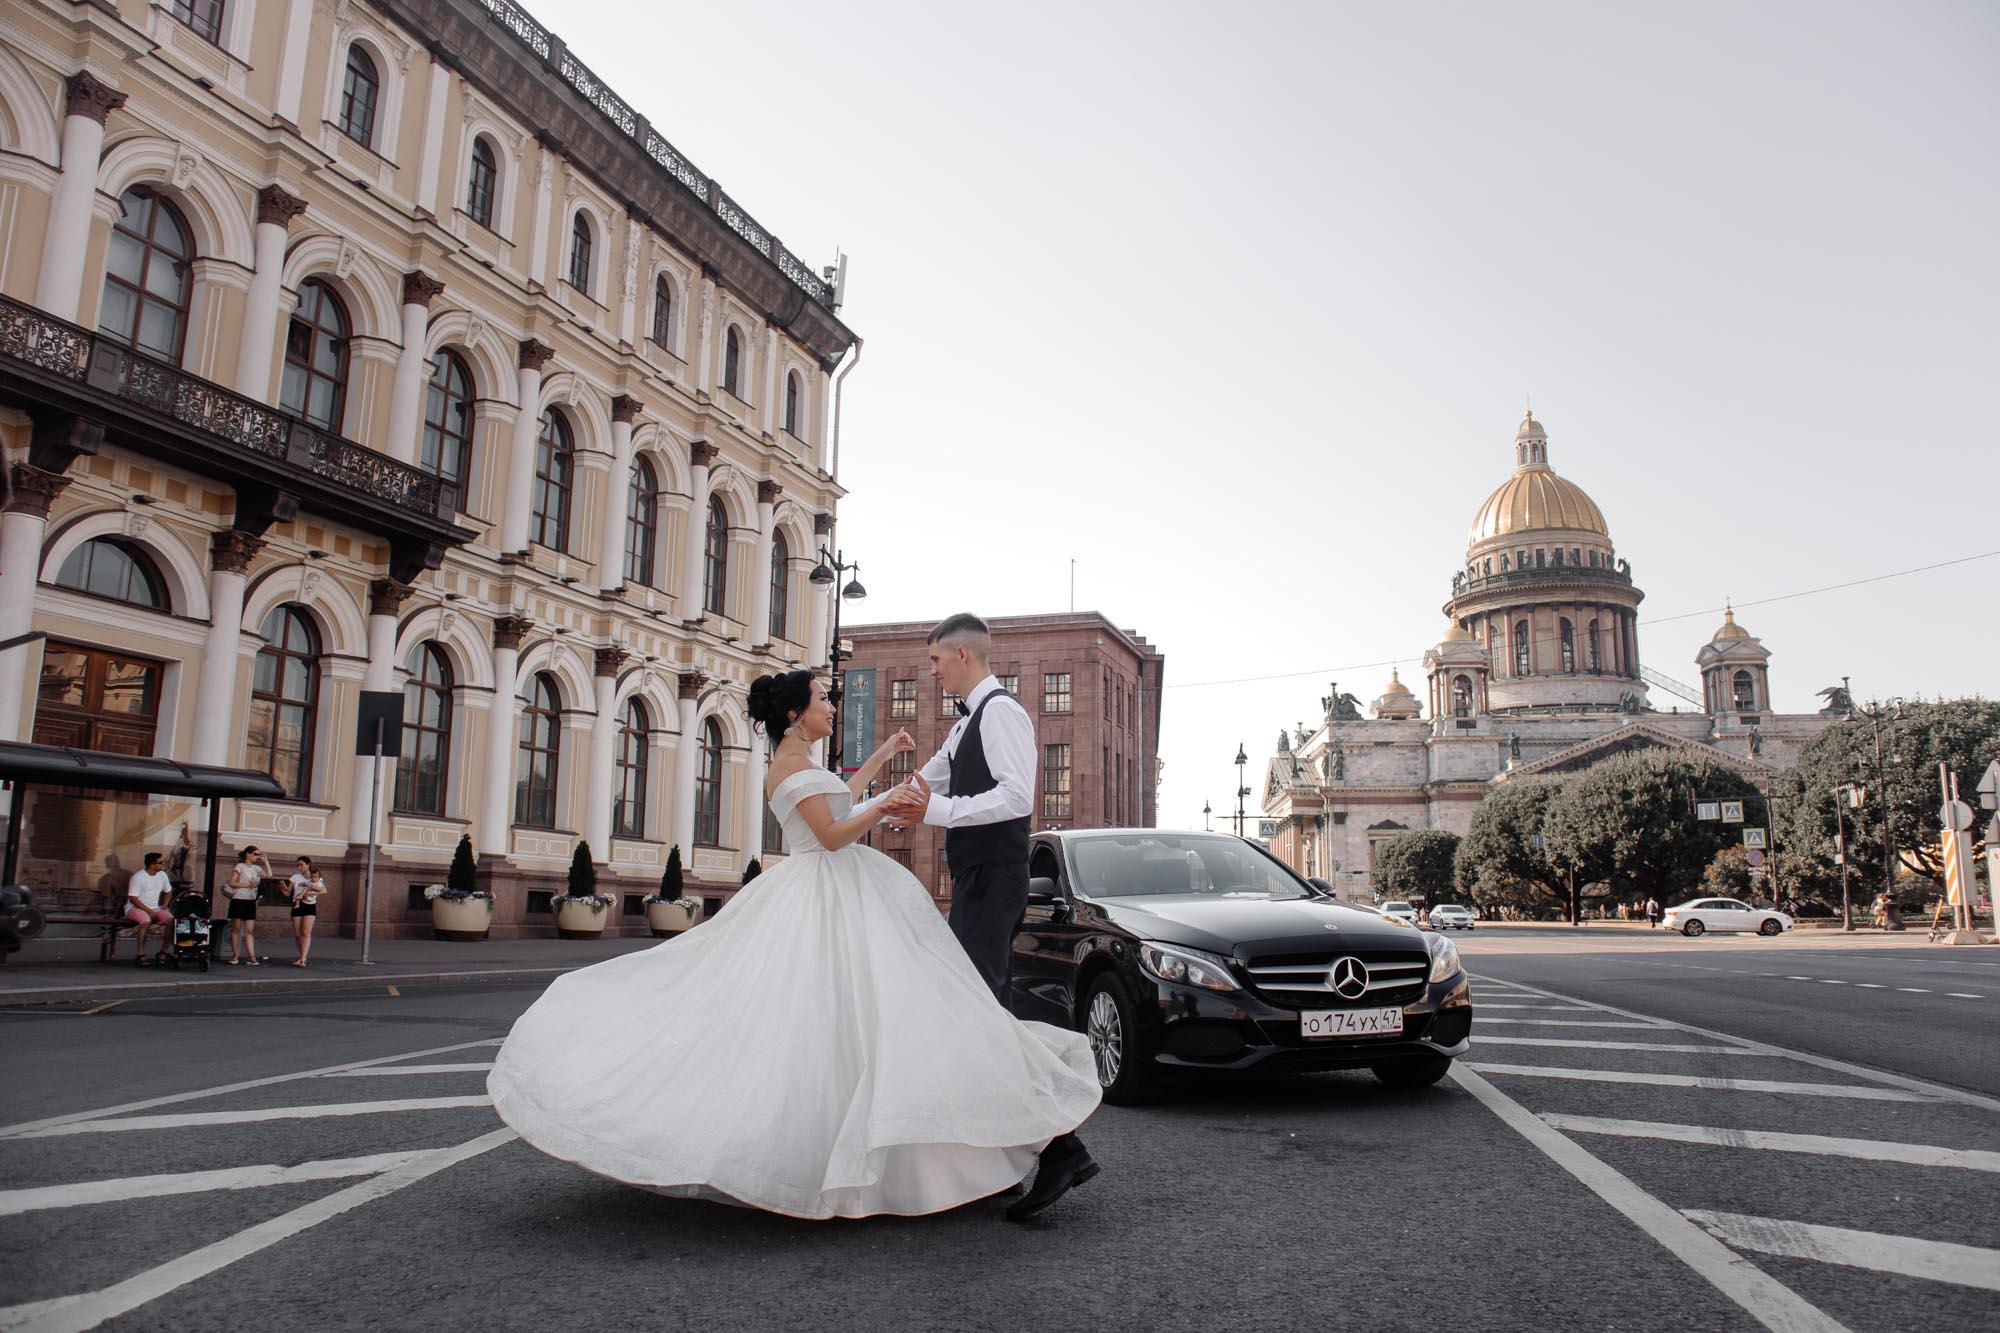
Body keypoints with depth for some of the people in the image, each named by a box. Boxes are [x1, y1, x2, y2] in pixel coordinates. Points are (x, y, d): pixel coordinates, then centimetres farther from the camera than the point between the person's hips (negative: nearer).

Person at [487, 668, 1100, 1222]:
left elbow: (835, 801, 33)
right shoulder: (795, 761, -13)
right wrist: (891, 800, -17)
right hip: (827, 899, -10)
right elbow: (833, 833, -20)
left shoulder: (797, 762, 17)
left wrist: (881, 756, 34)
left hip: (838, 893, 10)